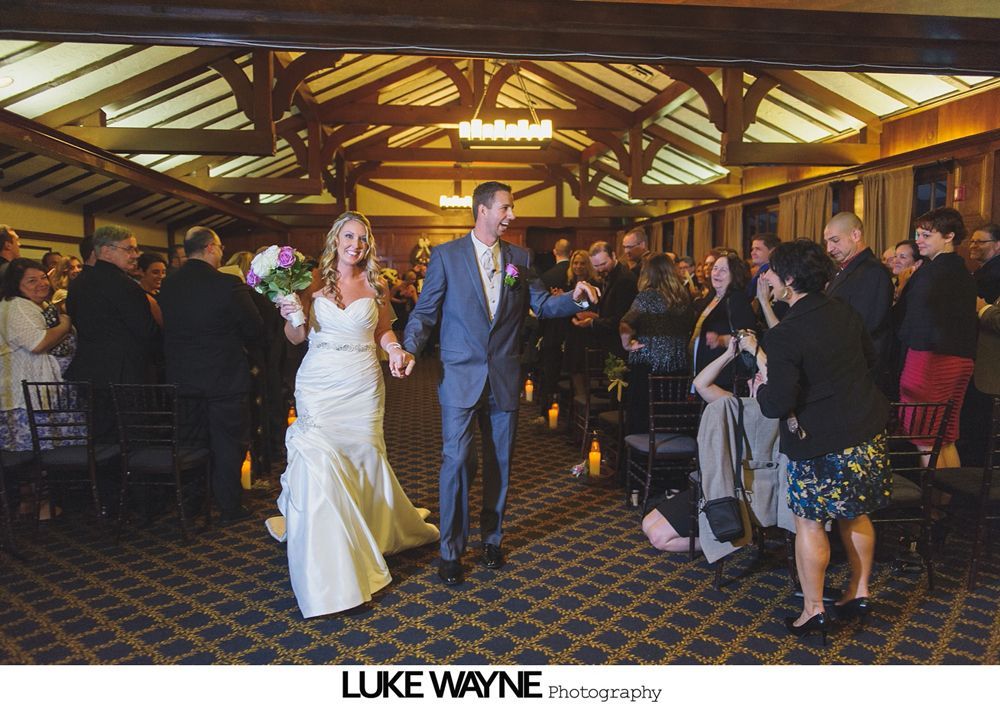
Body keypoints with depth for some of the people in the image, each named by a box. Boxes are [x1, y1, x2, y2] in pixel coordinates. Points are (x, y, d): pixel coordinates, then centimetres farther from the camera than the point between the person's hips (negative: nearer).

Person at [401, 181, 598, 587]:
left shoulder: (519, 258, 8)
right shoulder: (446, 255, -1)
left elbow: (542, 304, 7)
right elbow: (425, 311, -2)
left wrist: (574, 298, -12)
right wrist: (408, 348, -19)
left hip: (504, 378, 4)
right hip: (461, 376, -3)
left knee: (500, 462, 12)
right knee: (456, 460, -4)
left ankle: (491, 537, 31)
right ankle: (451, 550, 11)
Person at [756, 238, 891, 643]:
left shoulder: (784, 336, -22)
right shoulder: (845, 312, 1)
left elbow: (778, 404, -23)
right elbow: (870, 359, 18)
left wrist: (761, 389, -3)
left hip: (821, 444, -8)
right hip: (867, 433, 8)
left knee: (809, 521, 7)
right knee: (855, 514, 21)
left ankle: (813, 610, 15)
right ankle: (859, 593, 33)